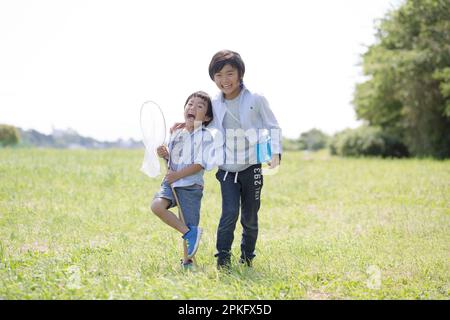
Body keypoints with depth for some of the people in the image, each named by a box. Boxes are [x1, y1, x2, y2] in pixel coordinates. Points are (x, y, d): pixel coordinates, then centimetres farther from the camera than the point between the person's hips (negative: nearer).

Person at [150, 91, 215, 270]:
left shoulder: (205, 136, -8)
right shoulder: (175, 134, 11)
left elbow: (200, 164, -15)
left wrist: (178, 175, -19)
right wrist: (165, 155, 0)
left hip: (190, 186, -5)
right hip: (171, 182, 5)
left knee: (188, 225, 0)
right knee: (157, 205, -23)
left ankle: (187, 262, 21)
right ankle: (190, 233, -10)